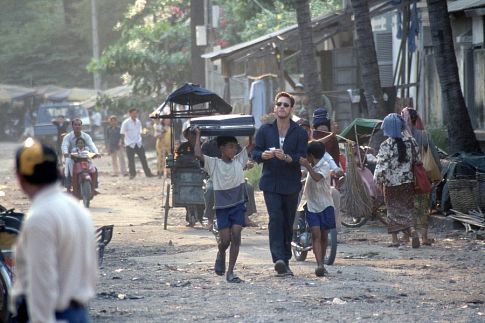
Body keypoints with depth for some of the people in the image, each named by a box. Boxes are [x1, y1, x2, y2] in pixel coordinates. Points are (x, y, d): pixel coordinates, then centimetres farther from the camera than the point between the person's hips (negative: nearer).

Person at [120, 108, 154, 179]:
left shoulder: (138, 122, 8)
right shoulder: (126, 123, -9)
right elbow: (122, 133, -4)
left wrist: (140, 140, 11)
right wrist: (125, 142, -4)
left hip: (139, 144, 4)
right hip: (130, 144, -4)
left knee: (143, 159, 4)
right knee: (131, 160, 2)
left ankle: (148, 173, 9)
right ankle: (132, 174, 15)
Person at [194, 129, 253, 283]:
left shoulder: (239, 160, 6)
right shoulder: (213, 163, -4)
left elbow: (251, 145, 9)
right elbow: (198, 154, -18)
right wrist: (198, 135, -10)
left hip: (238, 205, 2)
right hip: (222, 206, -2)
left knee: (236, 237, -7)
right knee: (225, 240, -4)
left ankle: (230, 272, -2)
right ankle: (220, 255, 32)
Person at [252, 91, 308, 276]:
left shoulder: (300, 133, 1)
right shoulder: (265, 130, 6)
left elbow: (302, 157, -7)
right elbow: (255, 153, 6)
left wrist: (286, 157, -25)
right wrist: (263, 155, -17)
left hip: (291, 184, 1)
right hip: (271, 183, -1)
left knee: (288, 223, 7)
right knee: (275, 218, -16)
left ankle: (285, 260, 18)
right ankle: (279, 259, -24)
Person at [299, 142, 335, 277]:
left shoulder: (324, 166, -11)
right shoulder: (312, 167, 11)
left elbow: (317, 177, -32)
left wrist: (307, 166, -34)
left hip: (325, 205, -4)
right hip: (312, 205, 4)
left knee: (324, 235, 7)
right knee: (316, 234, -12)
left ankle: (321, 263, 23)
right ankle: (320, 265, -22)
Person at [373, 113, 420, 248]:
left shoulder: (386, 145, -16)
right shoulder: (410, 141, -4)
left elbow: (381, 166, -17)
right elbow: (418, 160, 5)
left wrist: (378, 181, -4)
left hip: (392, 183, -3)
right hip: (408, 181, 3)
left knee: (394, 209, 9)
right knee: (408, 207, 10)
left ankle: (395, 239, 11)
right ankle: (412, 230, -15)